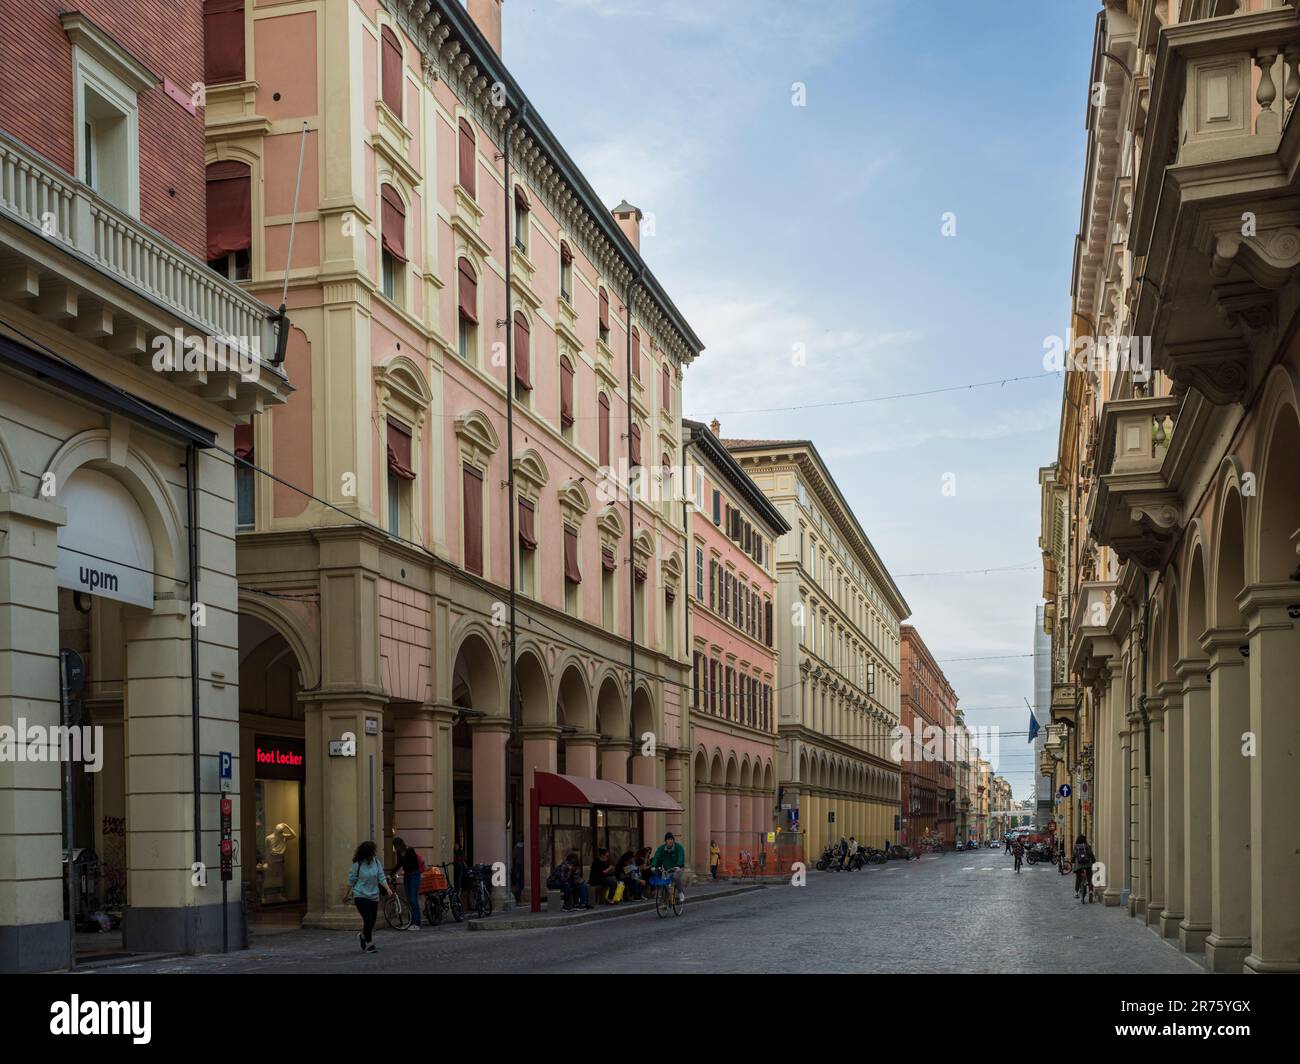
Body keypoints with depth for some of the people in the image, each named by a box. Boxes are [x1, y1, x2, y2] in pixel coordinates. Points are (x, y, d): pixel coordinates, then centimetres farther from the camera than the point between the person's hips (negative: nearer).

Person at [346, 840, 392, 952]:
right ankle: (369, 944, -1)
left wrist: (387, 888, -16)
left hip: (374, 896, 5)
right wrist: (347, 894, 5)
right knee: (368, 919, -14)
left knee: (372, 921, 10)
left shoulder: (376, 862, -1)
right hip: (361, 895, -5)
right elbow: (351, 880, -2)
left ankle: (363, 935, 40)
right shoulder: (357, 864, -12)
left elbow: (381, 877, -1)